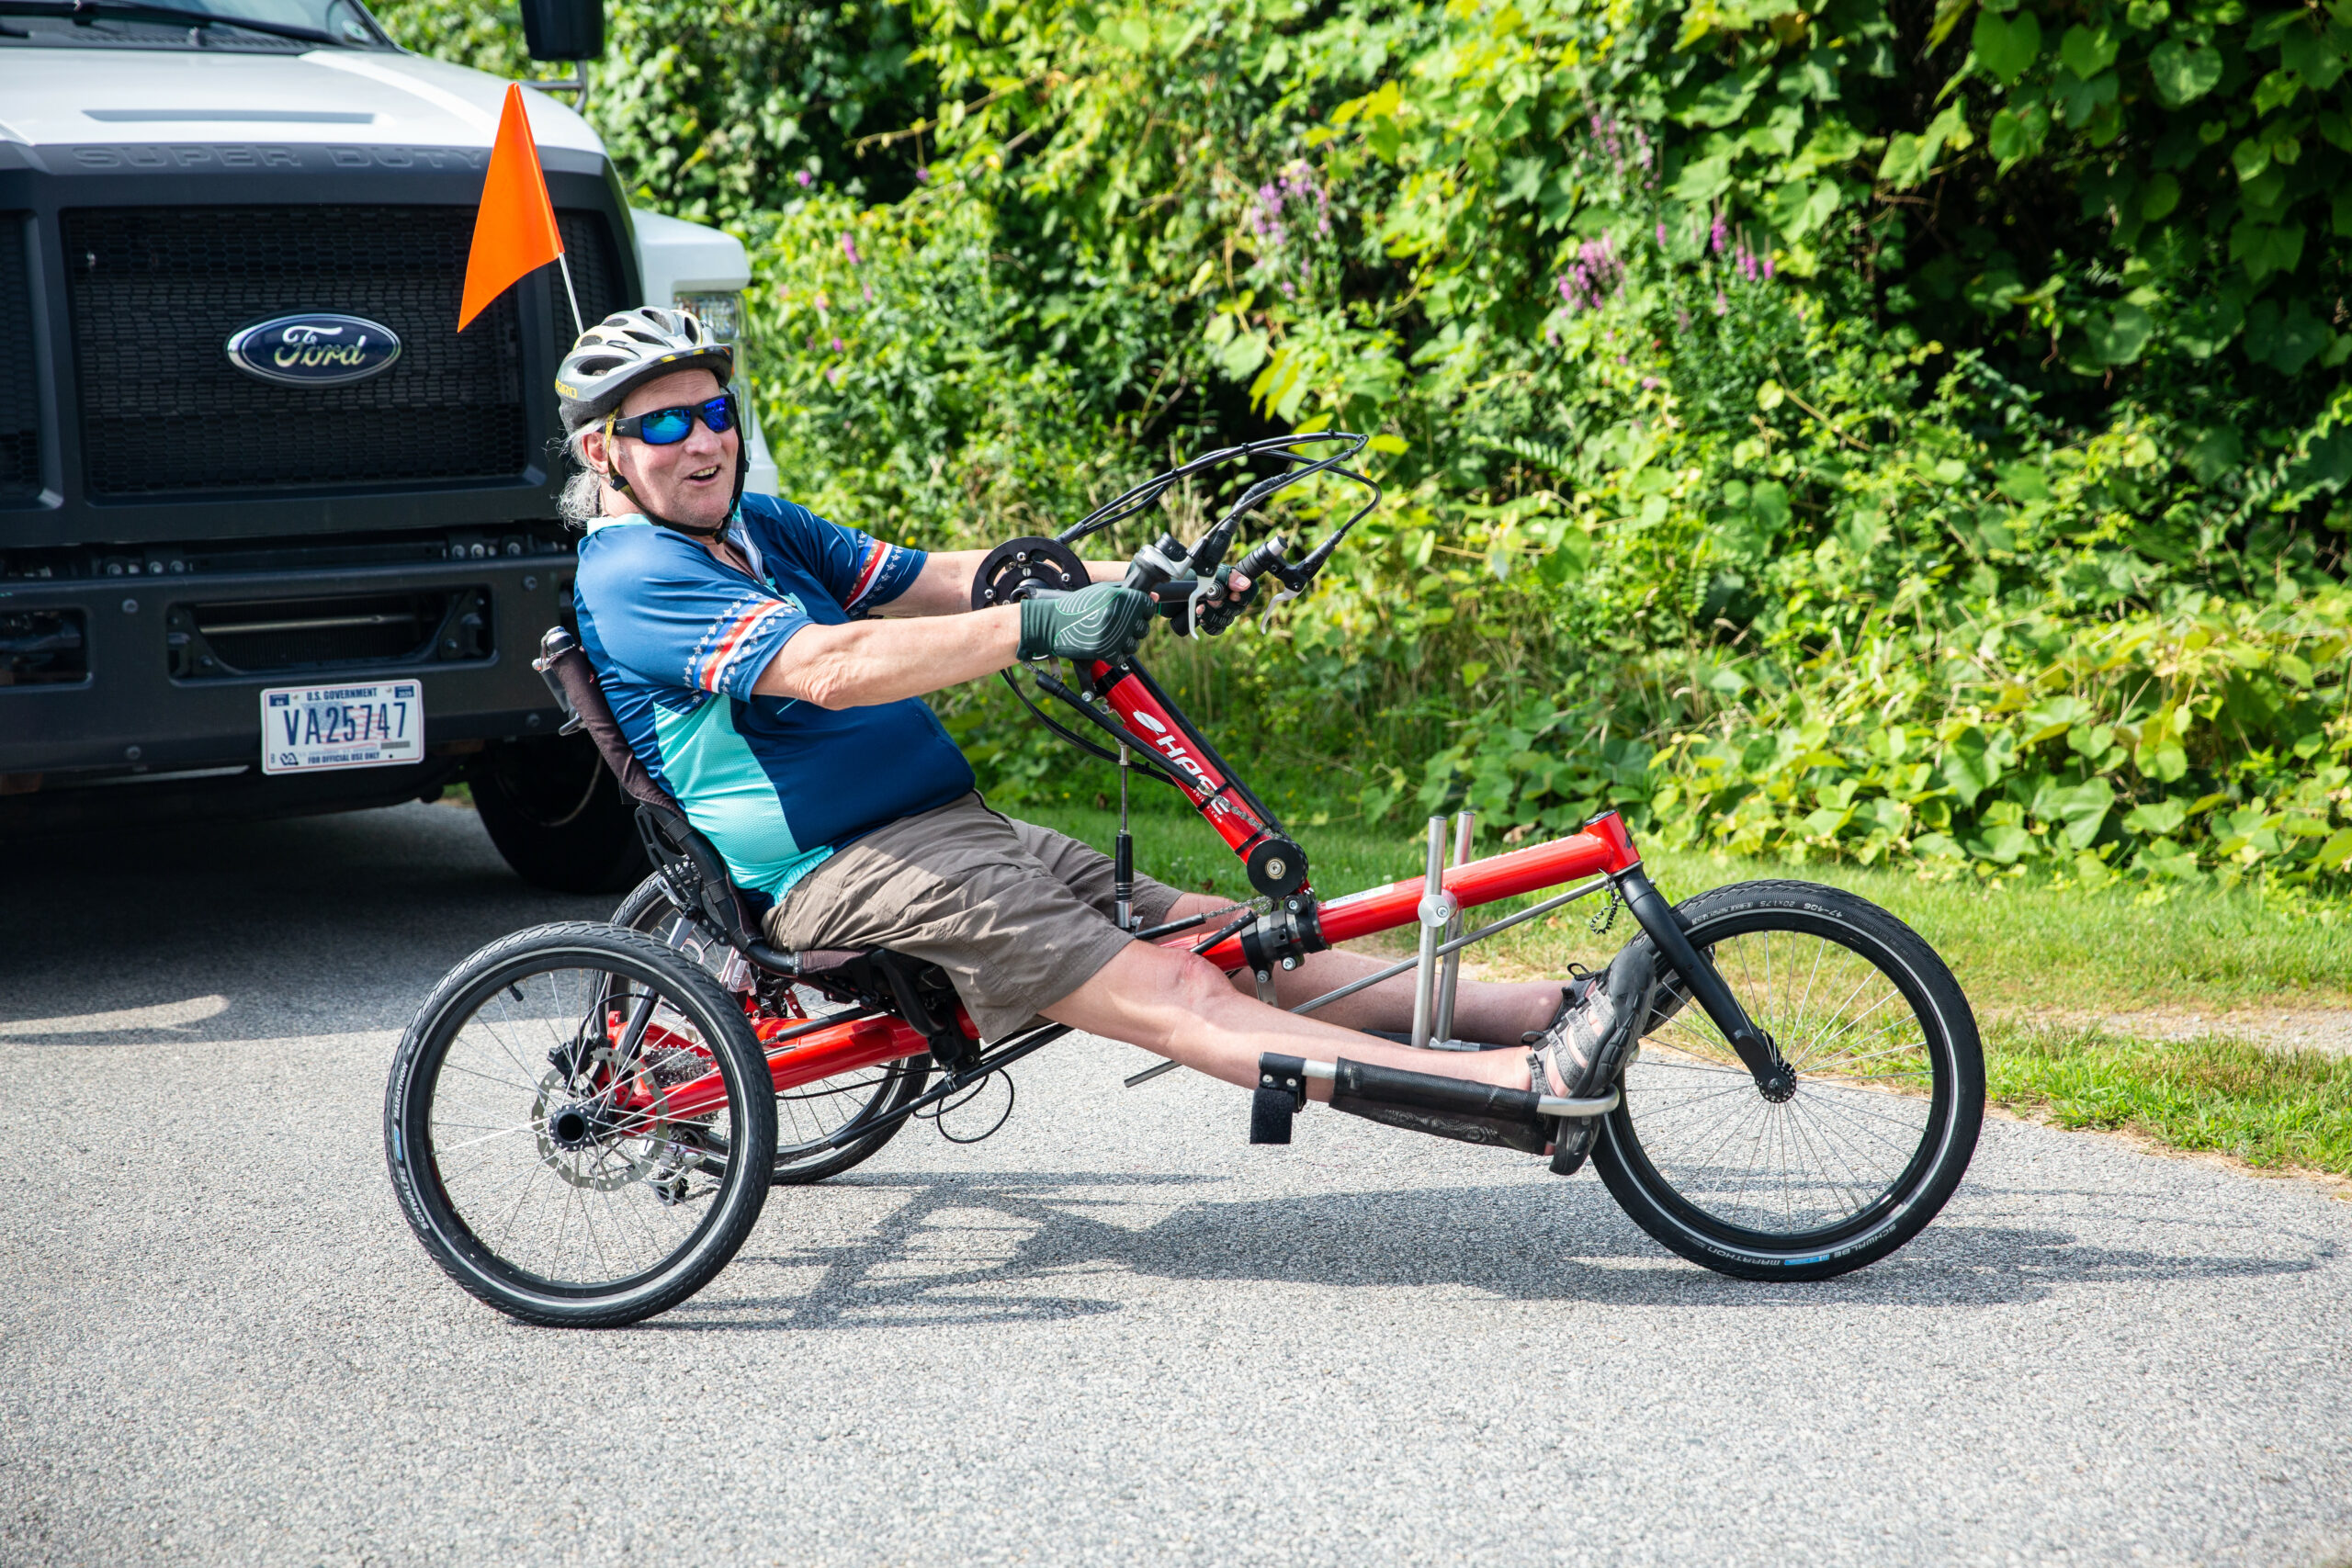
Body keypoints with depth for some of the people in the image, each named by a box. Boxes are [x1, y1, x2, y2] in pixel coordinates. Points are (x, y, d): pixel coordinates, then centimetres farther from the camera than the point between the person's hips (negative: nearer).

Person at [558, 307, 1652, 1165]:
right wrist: (1037, 628, -33)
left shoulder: (756, 529, 19)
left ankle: (1547, 1013, -10)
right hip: (847, 874, -9)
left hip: (949, 829, 9)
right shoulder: (634, 578, -11)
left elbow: (937, 580, 11)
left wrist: (1137, 581, -1)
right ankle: (1528, 1087, -28)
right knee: (1171, 989, -19)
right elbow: (829, 666, -26)